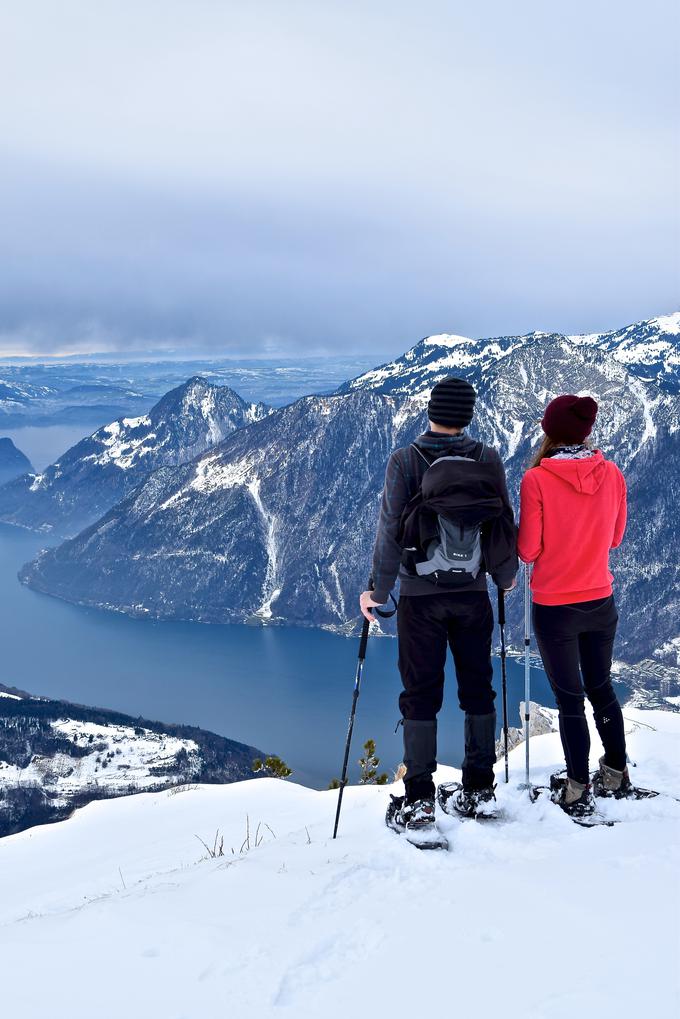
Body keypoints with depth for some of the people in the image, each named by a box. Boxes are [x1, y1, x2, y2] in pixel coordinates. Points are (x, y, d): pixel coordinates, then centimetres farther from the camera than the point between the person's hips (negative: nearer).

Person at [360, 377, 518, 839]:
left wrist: (378, 590, 0)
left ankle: (420, 799, 5)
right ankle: (479, 789, 20)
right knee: (477, 689, 13)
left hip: (420, 597, -2)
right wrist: (506, 576, 19)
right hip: (473, 596, 2)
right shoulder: (489, 459, -4)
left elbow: (390, 530, -10)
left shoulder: (405, 461, -10)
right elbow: (506, 524, 2)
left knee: (420, 695, 5)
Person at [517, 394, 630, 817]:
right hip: (602, 603, 4)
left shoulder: (537, 480, -18)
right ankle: (616, 774, 33)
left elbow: (529, 550, -12)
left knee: (570, 698, 7)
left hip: (555, 608, -4)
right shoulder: (612, 474, -5)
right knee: (602, 688, 21)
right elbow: (615, 537, 7)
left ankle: (579, 790, 14)